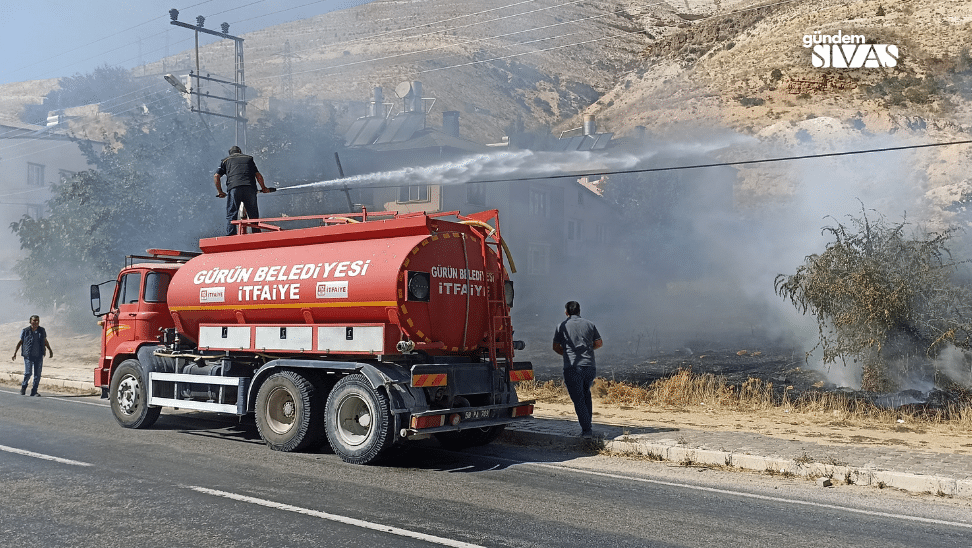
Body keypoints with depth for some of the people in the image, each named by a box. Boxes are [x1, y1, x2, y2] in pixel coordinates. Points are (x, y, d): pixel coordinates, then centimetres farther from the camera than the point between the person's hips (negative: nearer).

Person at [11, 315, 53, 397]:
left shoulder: (42, 330, 6)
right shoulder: (25, 331, -2)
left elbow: (45, 341, 19)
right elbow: (20, 342, 5)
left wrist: (50, 350, 18)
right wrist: (14, 353, 1)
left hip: (39, 356, 3)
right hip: (28, 356, -3)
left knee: (37, 374, 0)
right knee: (28, 373, -8)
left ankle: (34, 391, 8)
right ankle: (23, 387, 19)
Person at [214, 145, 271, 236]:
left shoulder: (226, 160, 24)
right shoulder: (249, 158, 27)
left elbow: (216, 176, 14)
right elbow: (258, 175, 19)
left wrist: (220, 192, 21)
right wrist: (263, 188, 30)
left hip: (233, 188, -1)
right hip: (250, 187, 1)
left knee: (231, 215, 1)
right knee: (253, 215, 7)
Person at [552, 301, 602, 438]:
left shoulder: (562, 326, 3)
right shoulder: (589, 324, 9)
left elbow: (556, 347, 7)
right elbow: (599, 343, 16)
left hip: (572, 367, -3)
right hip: (589, 366, 3)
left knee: (578, 399, 2)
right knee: (586, 395, 23)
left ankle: (586, 429, -3)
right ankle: (588, 424, 21)